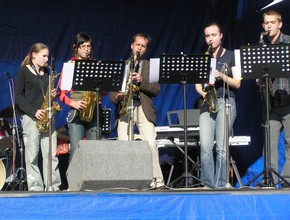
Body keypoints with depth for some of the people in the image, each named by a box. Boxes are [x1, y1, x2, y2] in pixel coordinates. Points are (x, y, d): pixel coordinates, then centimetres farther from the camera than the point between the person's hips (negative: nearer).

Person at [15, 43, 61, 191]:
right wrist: (33, 111, -15)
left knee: (51, 154, 0)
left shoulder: (46, 72, 16)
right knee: (32, 155, -3)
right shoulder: (24, 71, 0)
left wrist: (53, 94, 0)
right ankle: (35, 188, 0)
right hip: (30, 117, -5)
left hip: (47, 117, 5)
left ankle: (53, 187, 3)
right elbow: (18, 96, -5)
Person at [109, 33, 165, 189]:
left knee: (151, 144, -15)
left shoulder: (150, 66, 16)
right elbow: (112, 89, 15)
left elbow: (156, 90, 5)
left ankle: (157, 181, -11)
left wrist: (141, 81, -10)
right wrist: (116, 97, -7)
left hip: (143, 109, -1)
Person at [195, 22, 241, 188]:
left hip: (226, 102, -3)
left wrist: (222, 76, -15)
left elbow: (237, 83, 2)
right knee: (205, 146, -11)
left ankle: (221, 184, -4)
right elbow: (197, 83, 14)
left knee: (221, 146, -10)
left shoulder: (230, 56, 7)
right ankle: (208, 184, -7)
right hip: (207, 103, 3)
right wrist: (203, 92, -7)